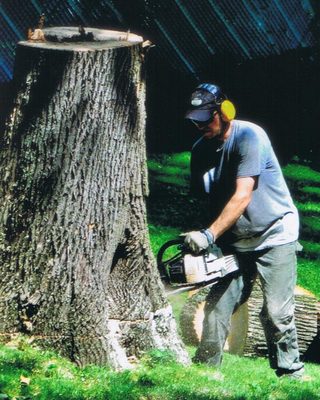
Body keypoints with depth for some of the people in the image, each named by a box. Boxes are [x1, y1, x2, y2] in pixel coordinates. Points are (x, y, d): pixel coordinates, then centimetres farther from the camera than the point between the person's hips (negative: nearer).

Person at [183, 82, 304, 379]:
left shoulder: (249, 136, -19)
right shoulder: (201, 150, 2)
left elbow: (242, 197, -25)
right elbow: (209, 198, 6)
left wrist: (209, 235, -29)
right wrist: (200, 241, -5)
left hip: (274, 235, -6)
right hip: (234, 242, 6)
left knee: (277, 314, -8)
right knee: (217, 307, -1)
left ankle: (291, 375, 3)